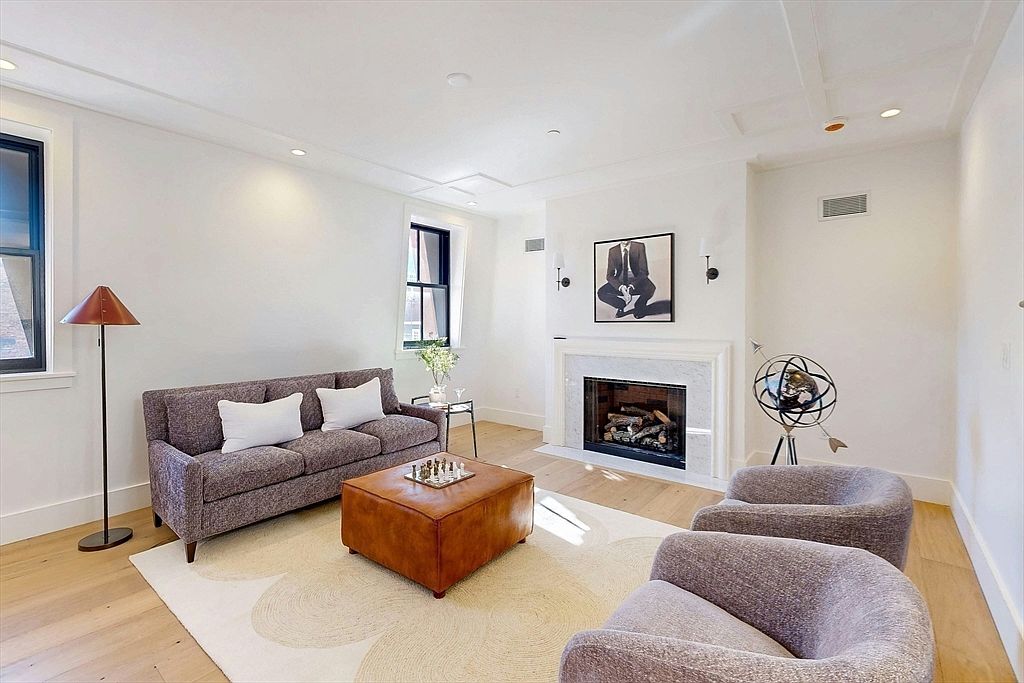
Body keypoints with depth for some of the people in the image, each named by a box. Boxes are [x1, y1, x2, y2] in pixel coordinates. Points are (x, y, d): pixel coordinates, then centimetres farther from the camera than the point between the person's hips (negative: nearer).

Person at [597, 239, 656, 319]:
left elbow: (643, 271, -13)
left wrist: (632, 286, -28)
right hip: (620, 282, 2)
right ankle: (622, 305, 8)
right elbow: (610, 275, -6)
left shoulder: (639, 247, -9)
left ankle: (639, 306, 2)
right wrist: (620, 287, -25)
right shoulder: (613, 251, -5)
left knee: (649, 289, -33)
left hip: (637, 281, -2)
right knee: (601, 293, -21)